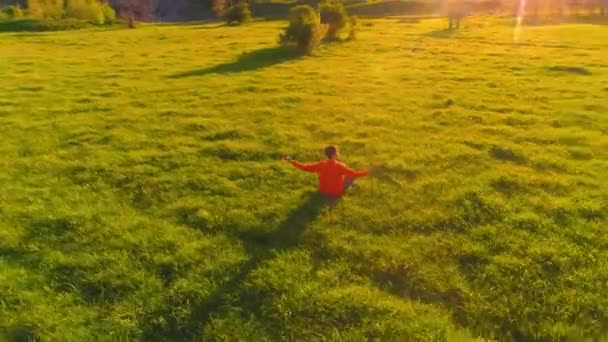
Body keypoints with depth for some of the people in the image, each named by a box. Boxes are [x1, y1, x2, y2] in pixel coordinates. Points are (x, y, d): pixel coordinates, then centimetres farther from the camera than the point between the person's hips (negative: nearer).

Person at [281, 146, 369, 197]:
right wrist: (368, 171, -16)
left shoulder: (321, 165, -18)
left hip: (323, 191, 4)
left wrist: (289, 161, -9)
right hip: (337, 193, -4)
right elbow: (355, 174, -27)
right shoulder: (340, 166, -27)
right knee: (352, 175, 6)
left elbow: (304, 167, -15)